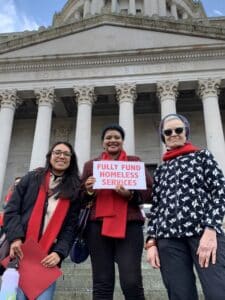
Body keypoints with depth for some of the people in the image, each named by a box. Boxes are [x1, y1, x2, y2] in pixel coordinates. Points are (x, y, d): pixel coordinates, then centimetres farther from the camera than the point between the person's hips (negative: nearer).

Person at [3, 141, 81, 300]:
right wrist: (15, 238, -10)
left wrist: (59, 252, -8)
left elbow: (71, 226, 5)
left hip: (47, 257, 0)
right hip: (20, 253, 0)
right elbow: (11, 210, 5)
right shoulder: (31, 178, 11)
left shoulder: (75, 189, 11)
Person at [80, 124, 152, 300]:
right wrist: (88, 191, -8)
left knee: (132, 282, -10)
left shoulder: (135, 162, 14)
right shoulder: (91, 165, 17)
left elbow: (149, 192, 6)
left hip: (129, 224, -1)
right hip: (98, 225, 2)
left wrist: (131, 194, -13)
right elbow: (80, 197, 15)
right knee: (102, 284, 2)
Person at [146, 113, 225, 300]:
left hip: (204, 232, -3)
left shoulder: (202, 156, 15)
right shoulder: (161, 170, 23)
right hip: (168, 239, 3)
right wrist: (151, 241, 5)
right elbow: (155, 207, 18)